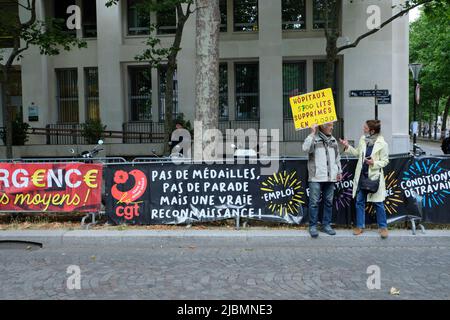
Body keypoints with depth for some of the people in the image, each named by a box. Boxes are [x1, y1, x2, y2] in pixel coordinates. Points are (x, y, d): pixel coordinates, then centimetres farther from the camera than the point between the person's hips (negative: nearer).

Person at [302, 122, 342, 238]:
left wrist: (339, 171, 19)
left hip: (330, 177, 6)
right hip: (316, 177, -5)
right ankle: (313, 226, 7)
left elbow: (337, 157, 23)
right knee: (314, 202, -2)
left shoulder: (333, 140, 16)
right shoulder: (314, 138, -2)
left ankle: (326, 225, 20)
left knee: (329, 202, 10)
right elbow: (306, 148, -22)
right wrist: (312, 133, -19)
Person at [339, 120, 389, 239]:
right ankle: (360, 226, 19)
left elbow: (385, 161, -7)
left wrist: (374, 163, -24)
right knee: (359, 202, 9)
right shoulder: (363, 139, 2)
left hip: (374, 176, -5)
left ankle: (383, 227, 18)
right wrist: (347, 147, 4)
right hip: (361, 175, 5)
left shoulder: (382, 144, -13)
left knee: (378, 203, 3)